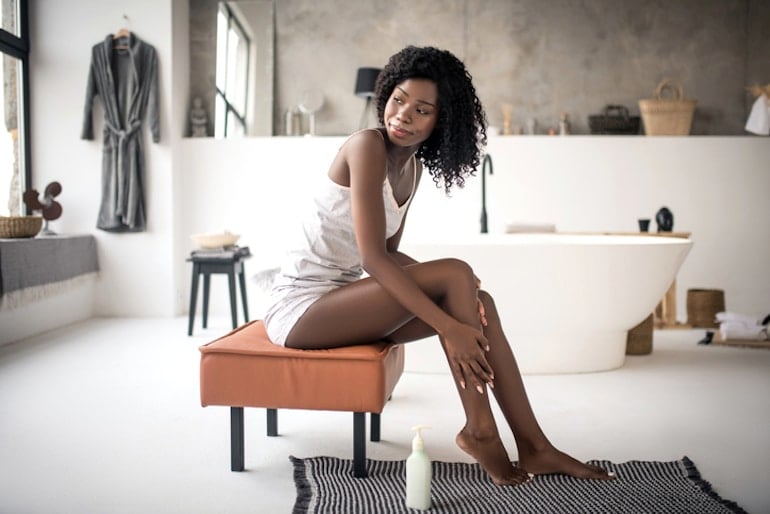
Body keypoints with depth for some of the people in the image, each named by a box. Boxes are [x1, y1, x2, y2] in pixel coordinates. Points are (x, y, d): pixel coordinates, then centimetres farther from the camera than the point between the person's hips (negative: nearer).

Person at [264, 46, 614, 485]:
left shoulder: (414, 165, 9)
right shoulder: (367, 146, -17)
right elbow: (372, 257, -24)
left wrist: (452, 286, -6)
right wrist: (449, 327, -27)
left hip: (338, 299, 8)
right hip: (299, 307, -8)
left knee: (479, 300, -5)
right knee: (457, 275, -20)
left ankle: (533, 446, 1)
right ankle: (479, 431, -10)